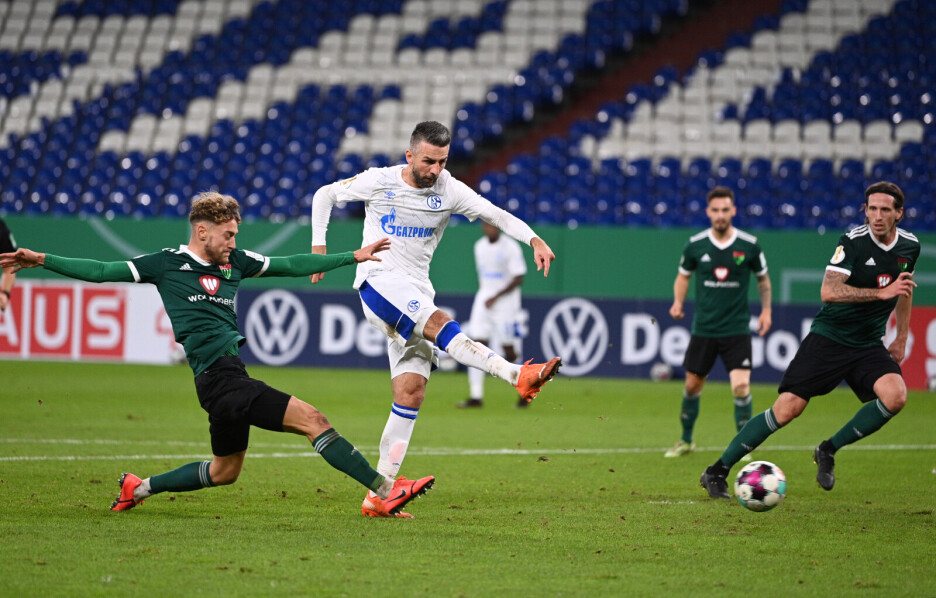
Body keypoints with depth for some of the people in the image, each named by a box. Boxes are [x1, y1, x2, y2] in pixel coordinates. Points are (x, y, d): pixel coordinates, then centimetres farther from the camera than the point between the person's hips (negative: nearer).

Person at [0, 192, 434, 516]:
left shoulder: (234, 262, 15)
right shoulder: (167, 264, -1)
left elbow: (292, 266, 21)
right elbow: (100, 272, 1)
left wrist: (354, 257, 20)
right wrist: (40, 260, -4)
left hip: (229, 376, 8)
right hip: (219, 377, -8)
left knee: (224, 471, 20)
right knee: (312, 420, -15)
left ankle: (139, 488, 33)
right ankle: (385, 489, -17)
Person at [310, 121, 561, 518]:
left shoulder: (449, 191, 4)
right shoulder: (378, 182, -2)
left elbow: (497, 215, -1)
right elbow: (325, 195, 12)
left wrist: (534, 240, -19)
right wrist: (318, 246, 3)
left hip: (416, 294, 4)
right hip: (378, 281, -4)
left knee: (411, 391, -5)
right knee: (438, 322, -32)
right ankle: (517, 376, -45)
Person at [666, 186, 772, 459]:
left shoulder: (749, 245, -6)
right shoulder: (696, 245, -3)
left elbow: (763, 278, 11)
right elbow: (683, 275, 13)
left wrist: (766, 309, 2)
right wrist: (678, 302, -3)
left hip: (737, 329, -2)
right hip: (703, 328, 2)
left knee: (741, 386, -15)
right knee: (693, 385, 10)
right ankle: (686, 441, 31)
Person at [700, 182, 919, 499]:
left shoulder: (910, 246, 3)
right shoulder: (853, 241, -15)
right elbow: (828, 291, -26)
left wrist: (901, 337, 25)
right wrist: (881, 293, -31)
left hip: (869, 344, 5)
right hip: (828, 337, -5)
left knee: (895, 396, -23)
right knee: (787, 409, -13)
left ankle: (828, 451, -2)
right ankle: (717, 471, 0)